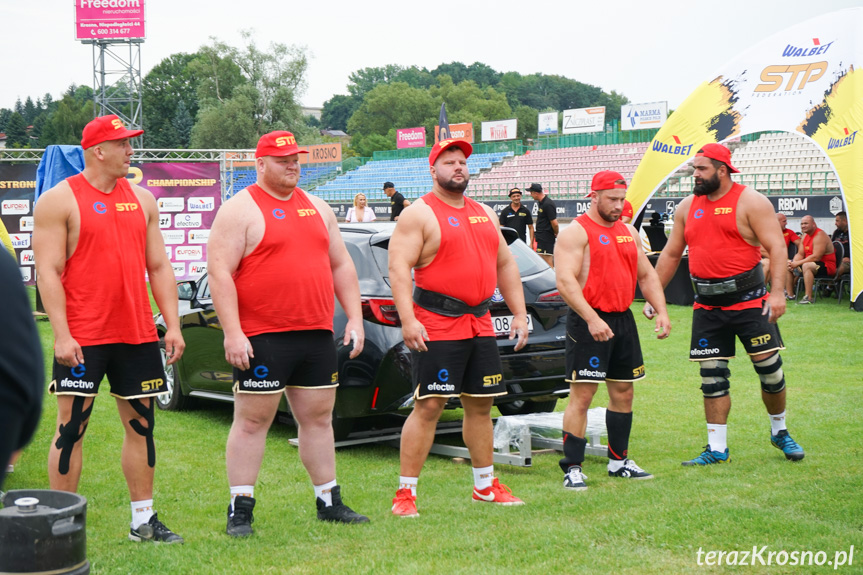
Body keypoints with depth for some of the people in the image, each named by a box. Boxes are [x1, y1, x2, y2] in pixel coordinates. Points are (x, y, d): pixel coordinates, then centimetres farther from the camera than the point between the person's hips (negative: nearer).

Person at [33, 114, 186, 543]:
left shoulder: (142, 199, 13)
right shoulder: (59, 200, -3)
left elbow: (159, 267, 14)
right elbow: (47, 271, -9)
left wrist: (172, 325, 7)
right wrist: (61, 334, -17)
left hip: (138, 334, 5)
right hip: (82, 338, -5)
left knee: (141, 424, 8)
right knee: (72, 427, -2)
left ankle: (144, 520, 18)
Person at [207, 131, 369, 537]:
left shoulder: (317, 208, 17)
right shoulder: (240, 210, -4)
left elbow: (341, 265, 21)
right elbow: (220, 272, -11)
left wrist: (354, 317, 12)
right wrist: (232, 332, -18)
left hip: (317, 335, 6)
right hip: (262, 339, -6)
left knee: (318, 418, 12)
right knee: (252, 421, -1)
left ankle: (329, 502, 22)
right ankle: (240, 510, 6)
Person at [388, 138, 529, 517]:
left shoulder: (485, 215, 18)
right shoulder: (419, 214, -5)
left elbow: (505, 265, 23)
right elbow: (399, 268, -12)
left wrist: (519, 313, 15)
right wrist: (407, 319, -23)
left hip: (479, 325, 7)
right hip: (435, 327, -7)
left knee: (480, 404, 13)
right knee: (428, 406, -9)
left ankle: (486, 485, 25)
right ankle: (405, 492, -3)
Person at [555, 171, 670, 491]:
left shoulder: (629, 232, 15)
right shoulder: (576, 232, -9)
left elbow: (646, 275, 21)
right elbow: (565, 281, -19)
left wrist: (661, 311, 6)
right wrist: (591, 319, -27)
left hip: (623, 320, 8)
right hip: (589, 322, -8)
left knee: (623, 393, 14)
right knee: (582, 395, -8)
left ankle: (618, 461, 26)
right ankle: (572, 469, -4)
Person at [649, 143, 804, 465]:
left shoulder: (750, 202, -6)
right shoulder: (687, 207, 10)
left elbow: (776, 247, -11)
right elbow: (671, 254, 17)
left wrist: (777, 291, -23)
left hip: (749, 300, -4)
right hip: (707, 306, 4)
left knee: (770, 367, -2)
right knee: (712, 376, 3)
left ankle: (779, 431, 22)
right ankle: (716, 448, 11)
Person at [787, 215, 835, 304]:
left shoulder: (820, 236, -18)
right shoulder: (805, 235, 11)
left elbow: (816, 257, -26)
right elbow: (800, 254, 10)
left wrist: (797, 263, -25)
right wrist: (793, 263, -12)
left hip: (827, 267, -10)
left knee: (806, 266, -39)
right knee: (787, 266, 6)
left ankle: (808, 297, -40)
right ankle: (789, 294, 5)